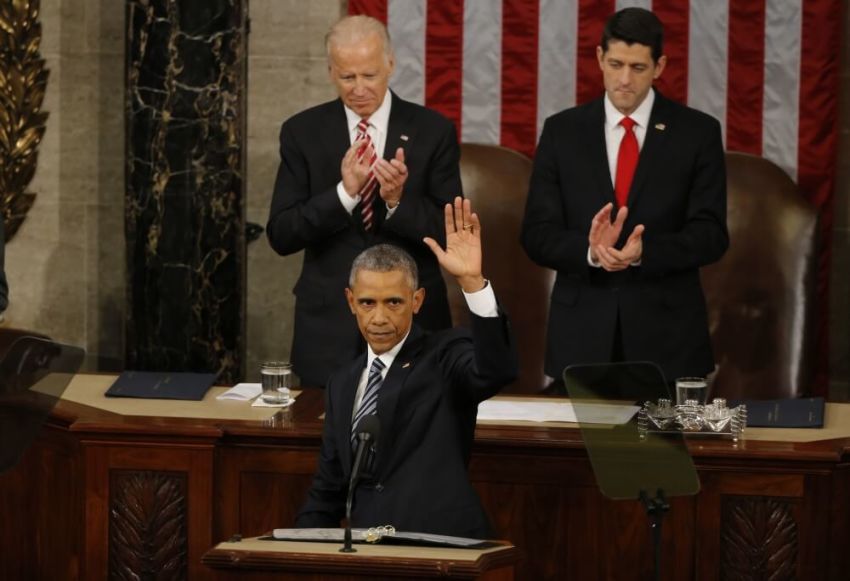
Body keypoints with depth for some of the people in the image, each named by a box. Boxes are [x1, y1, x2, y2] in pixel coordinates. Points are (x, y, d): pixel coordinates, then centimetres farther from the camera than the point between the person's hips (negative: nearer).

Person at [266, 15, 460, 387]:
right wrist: (344, 192, -19)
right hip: (329, 327, 0)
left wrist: (399, 201, -21)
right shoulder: (302, 132, 2)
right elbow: (281, 236, -4)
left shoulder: (433, 131, -1)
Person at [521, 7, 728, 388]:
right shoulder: (562, 131, 6)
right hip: (582, 332, 1)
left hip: (667, 332, -1)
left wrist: (642, 252, -22)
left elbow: (710, 234, -4)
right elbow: (537, 235, 1)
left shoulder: (698, 132, 2)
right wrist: (590, 251, -20)